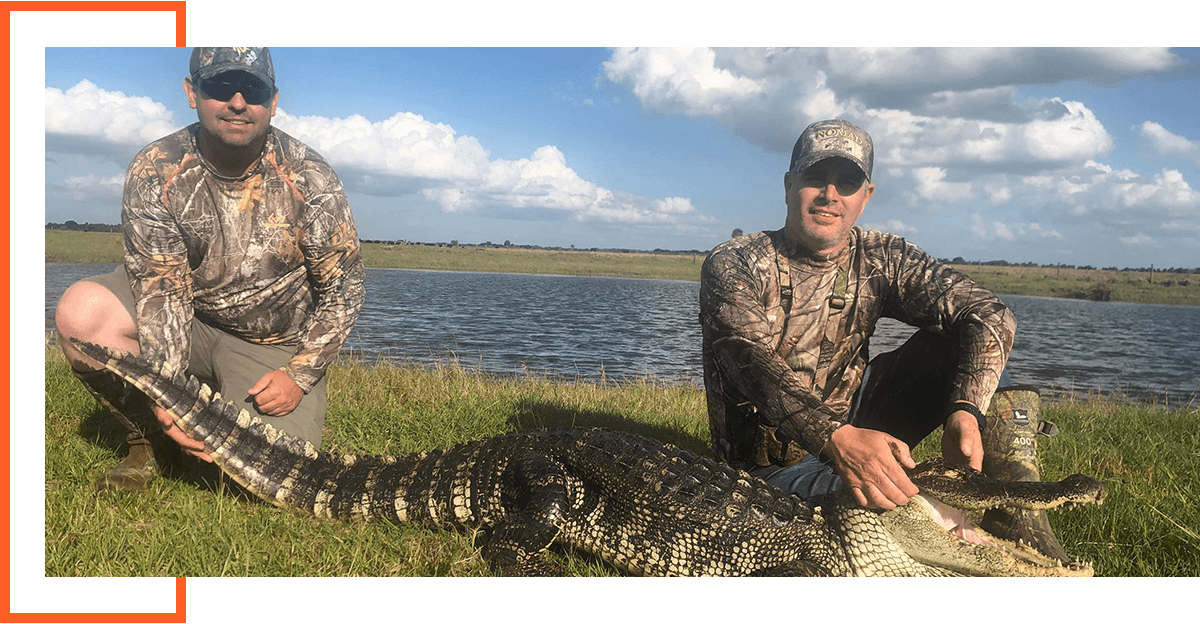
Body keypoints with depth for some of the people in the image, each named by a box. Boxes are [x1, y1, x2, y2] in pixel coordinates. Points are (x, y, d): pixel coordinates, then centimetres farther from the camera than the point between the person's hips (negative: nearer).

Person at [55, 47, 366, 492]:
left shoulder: (309, 177, -14)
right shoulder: (155, 172, -13)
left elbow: (343, 288, -10)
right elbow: (163, 289, -17)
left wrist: (299, 376, -18)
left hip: (275, 346, -1)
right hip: (188, 325, 1)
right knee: (82, 310, -26)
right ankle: (151, 438, -2)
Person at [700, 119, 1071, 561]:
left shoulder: (879, 260, -1)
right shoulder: (734, 265, -12)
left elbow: (989, 314, -13)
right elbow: (754, 361, -30)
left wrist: (965, 411, -33)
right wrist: (837, 439, -47)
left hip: (856, 433, 5)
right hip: (772, 466, -5)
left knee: (959, 341, -12)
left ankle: (1020, 527, -14)